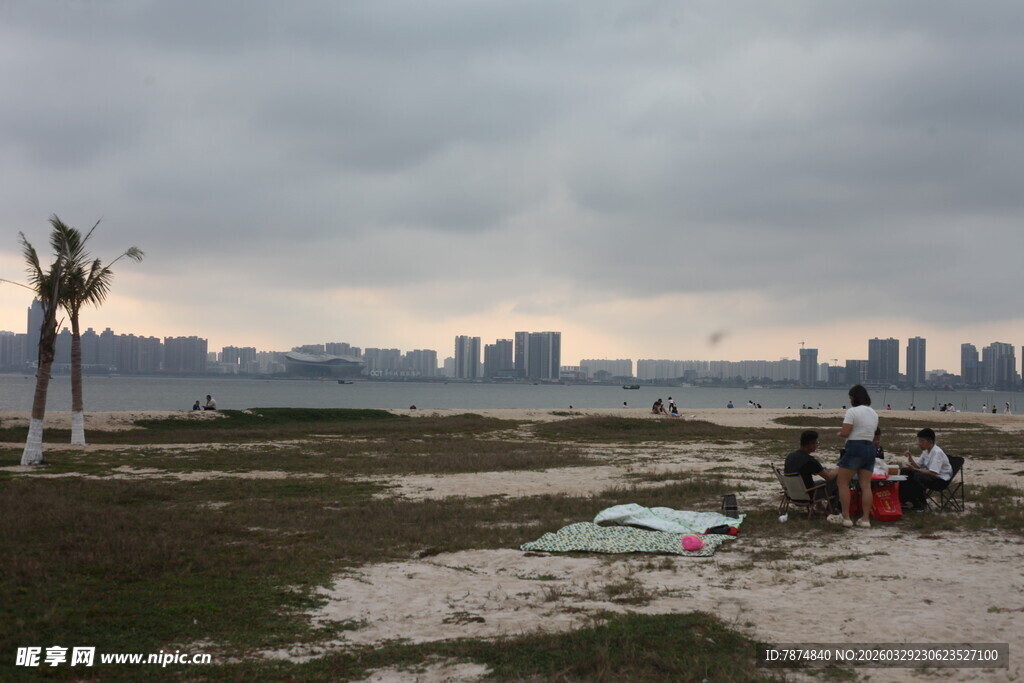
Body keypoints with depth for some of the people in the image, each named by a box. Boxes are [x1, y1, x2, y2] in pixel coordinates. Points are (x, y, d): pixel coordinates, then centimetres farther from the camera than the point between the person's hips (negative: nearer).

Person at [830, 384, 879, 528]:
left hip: (854, 448, -7)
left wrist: (839, 434, 4)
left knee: (842, 482, 2)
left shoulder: (852, 412, -11)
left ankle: (845, 517, 1)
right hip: (870, 448, 7)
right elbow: (872, 434, 13)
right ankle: (866, 519, 4)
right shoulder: (874, 413, 14)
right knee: (866, 485, 6)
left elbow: (845, 432, -15)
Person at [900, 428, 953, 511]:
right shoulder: (926, 451, 4)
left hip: (941, 480, -9)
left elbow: (932, 473, -30)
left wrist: (914, 469, -32)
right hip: (929, 476, 9)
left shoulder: (937, 453, -23)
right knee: (904, 472, 1)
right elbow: (918, 466, 8)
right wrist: (910, 458, -10)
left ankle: (919, 505, -17)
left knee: (917, 476, -34)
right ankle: (904, 500, 3)